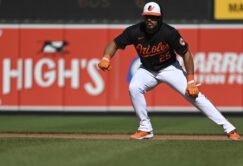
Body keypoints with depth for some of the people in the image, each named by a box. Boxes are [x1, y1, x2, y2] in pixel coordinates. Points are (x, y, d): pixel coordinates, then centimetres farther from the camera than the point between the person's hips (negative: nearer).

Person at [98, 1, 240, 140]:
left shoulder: (169, 33, -26)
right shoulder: (135, 32, -20)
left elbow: (186, 53, -18)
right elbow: (115, 44, -12)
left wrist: (191, 81, -22)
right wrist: (106, 58, -34)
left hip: (170, 68, -3)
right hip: (147, 70, 3)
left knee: (194, 94, -15)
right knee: (134, 88, -25)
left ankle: (229, 128, -12)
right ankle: (145, 129, -9)